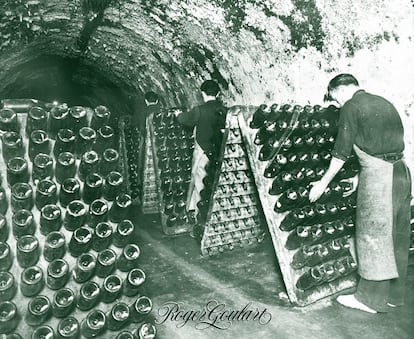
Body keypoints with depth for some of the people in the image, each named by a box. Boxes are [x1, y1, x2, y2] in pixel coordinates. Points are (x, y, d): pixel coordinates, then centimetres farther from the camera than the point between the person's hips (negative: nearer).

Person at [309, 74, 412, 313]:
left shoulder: (352, 106, -5)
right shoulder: (384, 103, 17)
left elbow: (342, 152, -7)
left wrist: (323, 183, 1)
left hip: (377, 174, -8)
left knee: (372, 237, 1)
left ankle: (371, 299, 12)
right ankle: (394, 295, 27)